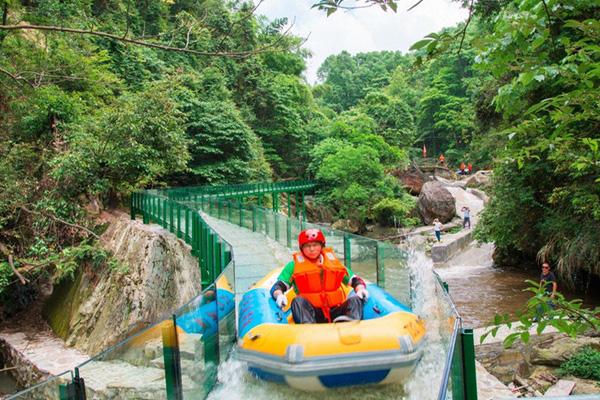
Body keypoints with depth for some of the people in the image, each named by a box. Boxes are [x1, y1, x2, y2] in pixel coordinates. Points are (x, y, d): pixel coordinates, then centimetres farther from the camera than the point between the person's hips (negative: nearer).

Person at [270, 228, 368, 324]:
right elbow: (277, 286, 1)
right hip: (312, 313, -2)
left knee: (355, 300, -20)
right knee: (298, 301, -28)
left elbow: (355, 280, 16)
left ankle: (352, 321, -50)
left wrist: (361, 289, -7)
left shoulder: (333, 261, 16)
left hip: (336, 312, 2)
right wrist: (279, 295, -23)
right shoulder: (294, 265, 10)